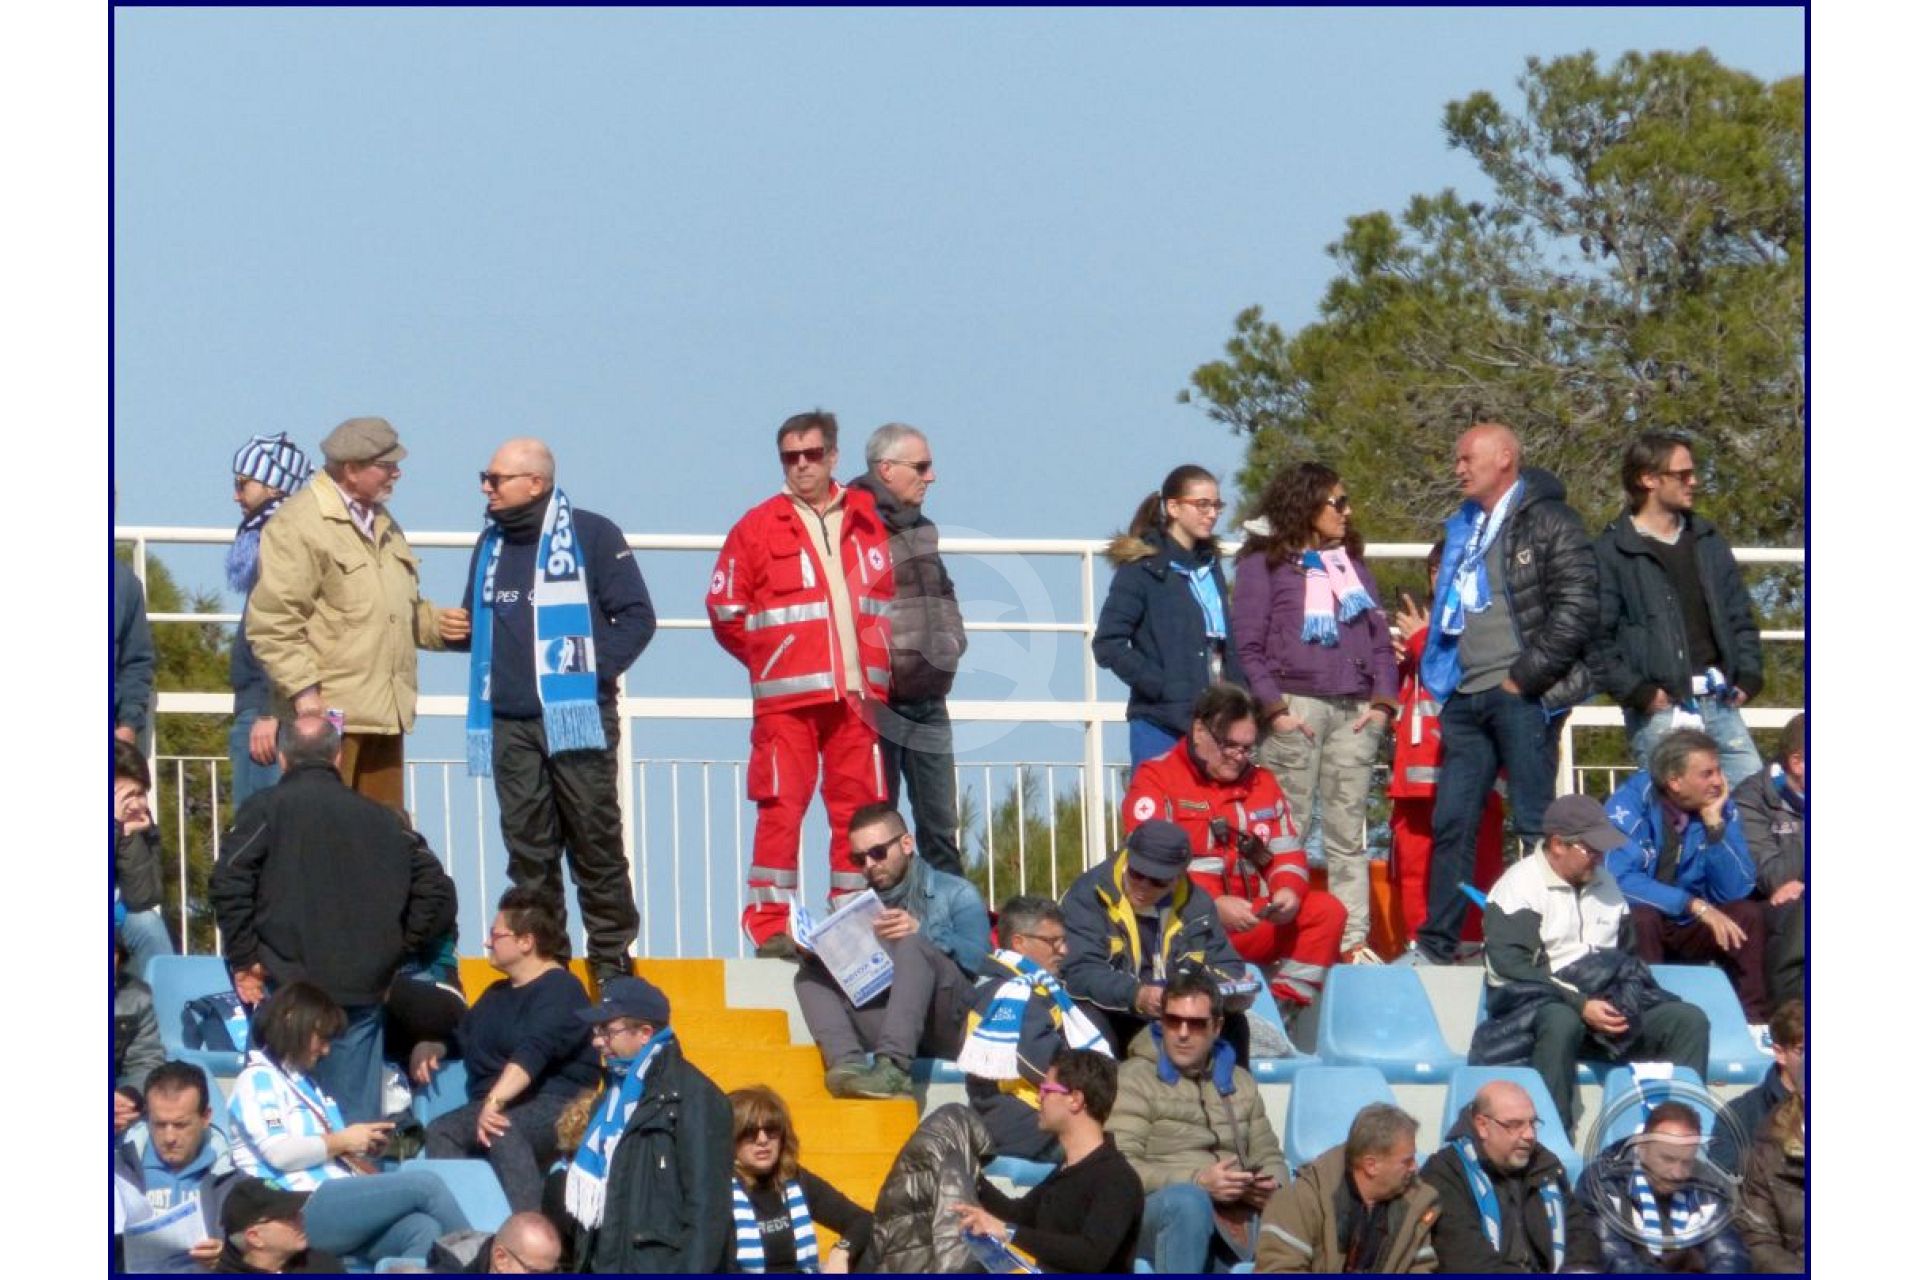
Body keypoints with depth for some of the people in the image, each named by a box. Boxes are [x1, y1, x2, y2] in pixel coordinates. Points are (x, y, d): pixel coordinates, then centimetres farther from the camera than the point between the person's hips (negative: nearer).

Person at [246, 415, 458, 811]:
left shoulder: (381, 523, 22)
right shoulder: (298, 525, -8)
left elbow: (406, 609, 33)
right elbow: (272, 622, -13)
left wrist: (439, 624, 12)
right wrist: (302, 689, -20)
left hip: (385, 714, 9)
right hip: (326, 713, -9)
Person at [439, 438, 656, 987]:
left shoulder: (590, 535, -1)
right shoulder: (492, 545, 18)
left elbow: (636, 616, -3)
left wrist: (597, 668, -13)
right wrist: (458, 630, 6)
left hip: (578, 717, -5)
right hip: (509, 724, 5)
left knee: (595, 840, -3)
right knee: (527, 848, 4)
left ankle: (611, 956, 3)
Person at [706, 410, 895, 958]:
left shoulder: (868, 519, 12)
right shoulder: (759, 527, 2)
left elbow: (891, 596, 23)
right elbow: (724, 609, 5)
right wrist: (768, 658, 5)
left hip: (856, 692, 3)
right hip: (787, 698, -3)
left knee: (860, 808, 4)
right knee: (781, 808, -6)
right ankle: (770, 928, -4)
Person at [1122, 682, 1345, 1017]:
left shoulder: (1260, 782, 17)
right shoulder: (1157, 779, -2)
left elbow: (1287, 851, 17)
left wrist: (1288, 890, -8)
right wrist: (1213, 906, -26)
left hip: (1249, 922, 6)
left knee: (1326, 911, -11)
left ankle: (1286, 1011, -16)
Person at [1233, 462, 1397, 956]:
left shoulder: (1351, 563, 20)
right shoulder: (1263, 564, 4)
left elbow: (1379, 637, 17)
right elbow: (1248, 646, -2)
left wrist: (1383, 701, 3)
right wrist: (1274, 708, -11)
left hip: (1354, 711, 5)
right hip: (1296, 706, -5)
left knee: (1348, 835, 3)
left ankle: (1353, 942, 2)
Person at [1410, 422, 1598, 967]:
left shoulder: (1548, 523, -5)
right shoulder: (1465, 528, 20)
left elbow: (1577, 608, -13)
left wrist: (1526, 677, -14)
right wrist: (1441, 673, 16)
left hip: (1521, 697, -7)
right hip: (1466, 695, 7)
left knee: (1534, 826, -4)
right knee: (1451, 824, 6)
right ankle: (1435, 946, 10)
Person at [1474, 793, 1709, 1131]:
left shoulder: (1604, 883, 20)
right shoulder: (1520, 886, -4)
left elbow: (1628, 955, 26)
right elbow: (1513, 967, -15)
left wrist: (1626, 1004, 4)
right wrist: (1580, 1005, -24)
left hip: (1607, 1004, 7)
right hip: (1541, 1004, -7)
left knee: (1689, 1021, -12)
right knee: (1562, 1023, -42)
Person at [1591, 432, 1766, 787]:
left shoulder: (1707, 541, 16)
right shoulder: (1612, 552, -3)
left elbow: (1740, 615, 22)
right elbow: (1595, 635, -8)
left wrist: (1748, 676, 9)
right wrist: (1636, 692, -14)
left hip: (1719, 703, 6)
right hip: (1661, 709, -6)